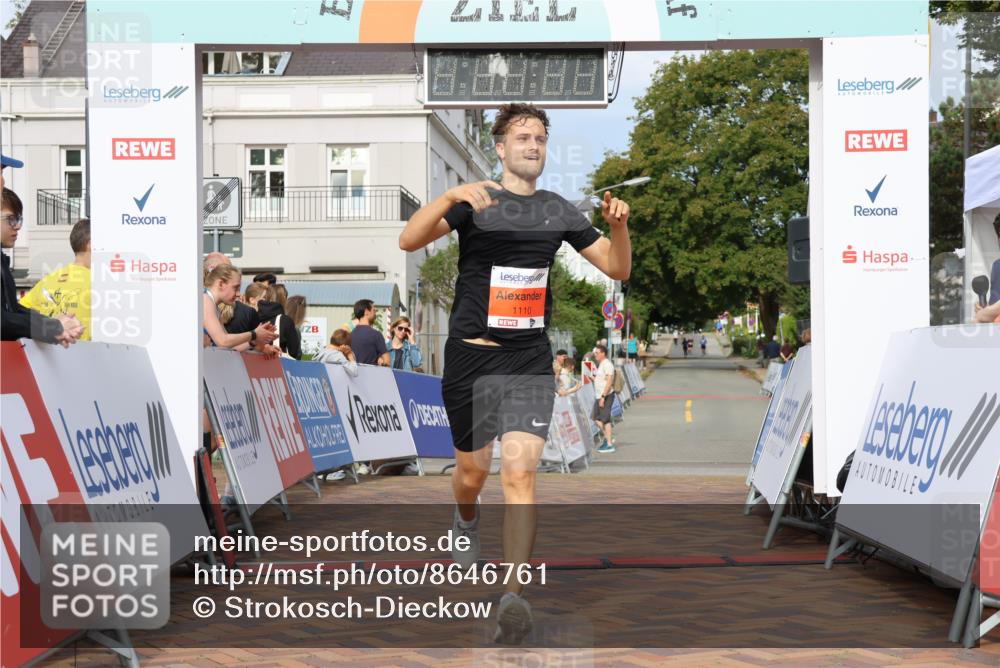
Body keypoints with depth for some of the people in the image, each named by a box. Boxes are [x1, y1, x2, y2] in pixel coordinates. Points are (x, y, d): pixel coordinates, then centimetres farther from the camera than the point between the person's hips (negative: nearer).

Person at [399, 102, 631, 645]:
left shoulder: (559, 211, 9)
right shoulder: (473, 202, -1)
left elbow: (617, 269, 13)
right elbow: (409, 240, -16)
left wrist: (618, 227, -7)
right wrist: (452, 195, -31)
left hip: (530, 361, 1)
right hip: (471, 356, -1)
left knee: (520, 472, -14)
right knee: (472, 470, 13)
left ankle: (513, 597, -16)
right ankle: (466, 522, 49)